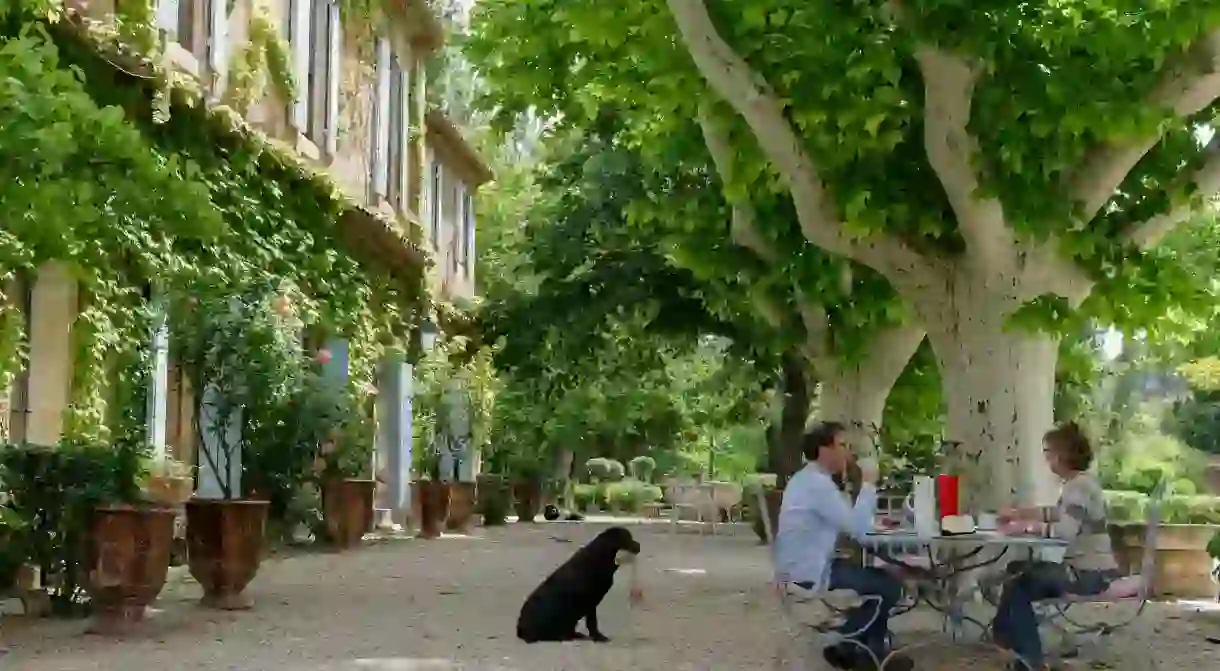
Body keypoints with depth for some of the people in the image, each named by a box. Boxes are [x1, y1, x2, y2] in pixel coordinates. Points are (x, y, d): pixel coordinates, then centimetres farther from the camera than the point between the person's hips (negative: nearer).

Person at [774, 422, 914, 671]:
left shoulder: (808, 479, 15)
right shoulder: (818, 483, -20)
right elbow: (857, 527, -23)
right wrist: (868, 483, -13)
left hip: (801, 568, 11)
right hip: (808, 575, -11)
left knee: (879, 577, 18)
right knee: (890, 586, -6)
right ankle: (844, 647, 8)